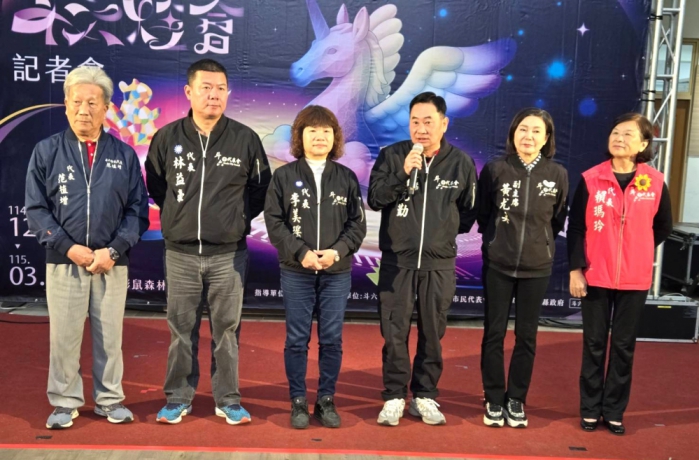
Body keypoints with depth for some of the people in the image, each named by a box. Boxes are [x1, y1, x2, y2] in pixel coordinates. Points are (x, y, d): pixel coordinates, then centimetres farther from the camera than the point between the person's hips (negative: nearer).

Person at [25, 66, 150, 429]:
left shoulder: (124, 155, 4)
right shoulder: (46, 151, 2)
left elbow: (137, 210, 2)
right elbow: (36, 209, 0)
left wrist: (113, 250, -9)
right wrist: (69, 248, -11)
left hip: (112, 263, 1)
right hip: (64, 262, 0)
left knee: (109, 336, 8)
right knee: (64, 336, 5)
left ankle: (109, 399, 23)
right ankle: (65, 402, 21)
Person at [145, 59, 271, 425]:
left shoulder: (246, 139, -2)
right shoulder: (167, 138, 0)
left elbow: (261, 189, 9)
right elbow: (155, 185, 15)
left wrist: (239, 219, 5)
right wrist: (176, 215, 11)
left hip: (229, 254, -1)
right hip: (180, 253, 1)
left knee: (226, 330, 8)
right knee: (181, 329, 9)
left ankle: (228, 400, 20)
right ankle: (178, 398, 23)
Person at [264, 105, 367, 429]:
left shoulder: (347, 178, 5)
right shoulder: (284, 176, 1)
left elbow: (357, 224, 3)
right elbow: (274, 223, -4)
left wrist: (337, 251, -13)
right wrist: (301, 253, -14)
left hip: (337, 273, 1)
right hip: (296, 272, -1)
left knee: (332, 339, 6)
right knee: (297, 339, 5)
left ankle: (326, 401, 20)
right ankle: (298, 402, 18)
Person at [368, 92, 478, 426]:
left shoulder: (461, 163, 1)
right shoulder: (392, 156, -2)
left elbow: (468, 211, 11)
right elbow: (374, 199, -9)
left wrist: (444, 233, 5)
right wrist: (403, 174, -20)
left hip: (439, 263, 1)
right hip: (397, 260, -1)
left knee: (432, 333, 8)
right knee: (395, 333, 2)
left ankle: (424, 397, 22)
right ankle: (394, 397, 14)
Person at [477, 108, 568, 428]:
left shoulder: (558, 175, -2)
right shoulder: (495, 170, -6)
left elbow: (558, 220, 9)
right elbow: (482, 214, 5)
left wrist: (540, 244, 8)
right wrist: (496, 241, 7)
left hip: (537, 268, 1)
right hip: (497, 265, -1)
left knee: (526, 336, 8)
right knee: (494, 333, 6)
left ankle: (516, 400, 22)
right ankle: (494, 400, 19)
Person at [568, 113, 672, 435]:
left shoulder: (655, 182, -1)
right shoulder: (590, 179, -5)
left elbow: (663, 227, 12)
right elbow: (575, 227, -5)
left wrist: (637, 253, 8)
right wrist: (575, 268, -9)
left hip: (635, 280, 1)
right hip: (595, 277, -1)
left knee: (624, 346, 8)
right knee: (594, 345, 7)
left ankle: (614, 411, 20)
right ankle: (590, 409, 19)